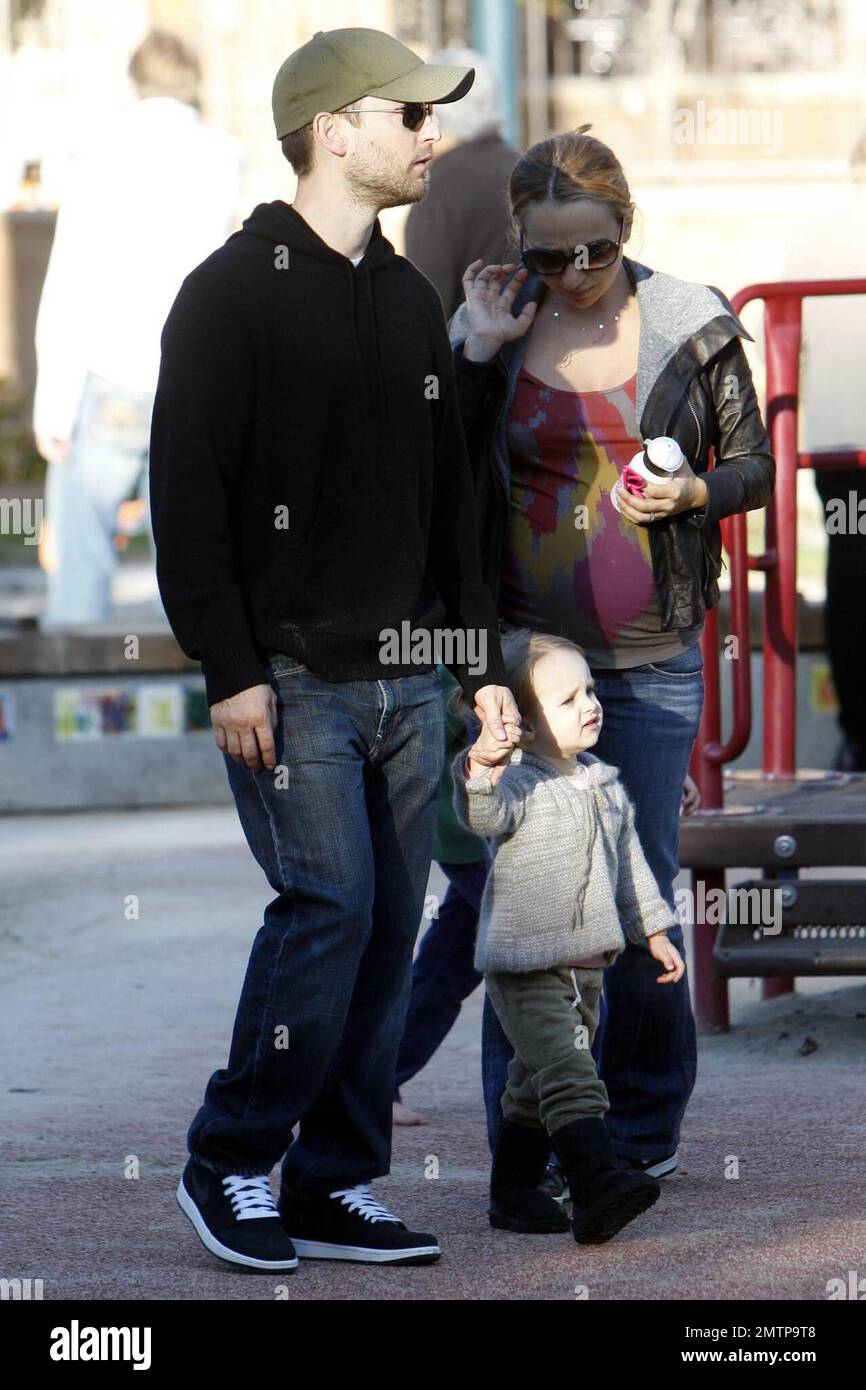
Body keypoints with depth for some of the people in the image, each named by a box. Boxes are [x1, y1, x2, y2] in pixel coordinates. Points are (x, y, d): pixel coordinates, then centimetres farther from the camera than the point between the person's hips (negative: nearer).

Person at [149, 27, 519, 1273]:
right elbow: (187, 492, -10)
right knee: (330, 902, -15)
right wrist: (232, 671, -16)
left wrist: (481, 661, 16)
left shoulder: (410, 302, 16)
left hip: (404, 681, 7)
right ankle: (231, 1163, 0)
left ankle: (334, 1188, 11)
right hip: (293, 679, -7)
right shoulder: (235, 292, -6)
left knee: (388, 930, 4)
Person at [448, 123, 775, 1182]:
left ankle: (642, 1131, 22)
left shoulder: (692, 328, 1)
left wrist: (694, 490, -11)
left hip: (651, 657, 0)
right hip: (523, 648, 0)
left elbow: (754, 464, 10)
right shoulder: (490, 323, 3)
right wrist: (478, 353, -8)